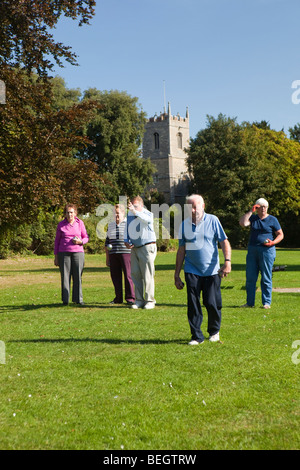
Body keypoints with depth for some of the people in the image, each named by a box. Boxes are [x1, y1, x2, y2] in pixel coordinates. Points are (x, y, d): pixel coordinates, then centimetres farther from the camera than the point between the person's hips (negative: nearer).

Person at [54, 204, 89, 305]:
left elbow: (86, 237, 14)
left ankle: (78, 299, 5)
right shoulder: (61, 224, 6)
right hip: (64, 253, 0)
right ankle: (65, 300, 5)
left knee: (78, 276, -2)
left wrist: (80, 241, -10)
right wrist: (56, 257, 8)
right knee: (65, 276, -1)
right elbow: (57, 241, 12)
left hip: (78, 252, 0)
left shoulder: (80, 223, 7)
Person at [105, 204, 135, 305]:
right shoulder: (110, 225, 16)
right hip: (113, 255, 5)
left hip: (126, 253, -5)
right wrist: (107, 258, 15)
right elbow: (107, 242, 19)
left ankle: (130, 298, -3)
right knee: (115, 276, 3)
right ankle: (118, 298, 12)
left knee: (128, 275, -9)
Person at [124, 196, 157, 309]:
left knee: (147, 275, -6)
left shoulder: (148, 214, -8)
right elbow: (127, 228, 23)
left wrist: (135, 211, -49)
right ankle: (139, 300, 11)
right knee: (135, 273, 4)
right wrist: (126, 241, 7)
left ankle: (150, 300, 1)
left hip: (147, 247, -6)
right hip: (134, 248, 6)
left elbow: (147, 219, -34)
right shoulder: (129, 214, 11)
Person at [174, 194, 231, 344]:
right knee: (193, 305, -3)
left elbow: (224, 242, -2)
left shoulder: (212, 221, 0)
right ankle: (196, 336, 9)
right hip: (192, 271, 2)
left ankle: (214, 331, 23)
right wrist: (176, 274, 11)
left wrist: (227, 261, -17)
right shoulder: (184, 225, 6)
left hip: (211, 271, -2)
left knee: (212, 303, -1)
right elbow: (181, 250, 12)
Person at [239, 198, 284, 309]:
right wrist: (251, 211, -7)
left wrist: (272, 242, -12)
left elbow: (280, 235, 5)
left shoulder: (272, 219, 4)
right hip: (252, 251, 3)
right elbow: (242, 223, -8)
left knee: (266, 278, -2)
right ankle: (250, 302, 12)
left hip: (266, 251, -3)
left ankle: (266, 302, 5)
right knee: (250, 278, 3)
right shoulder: (253, 218, 11)